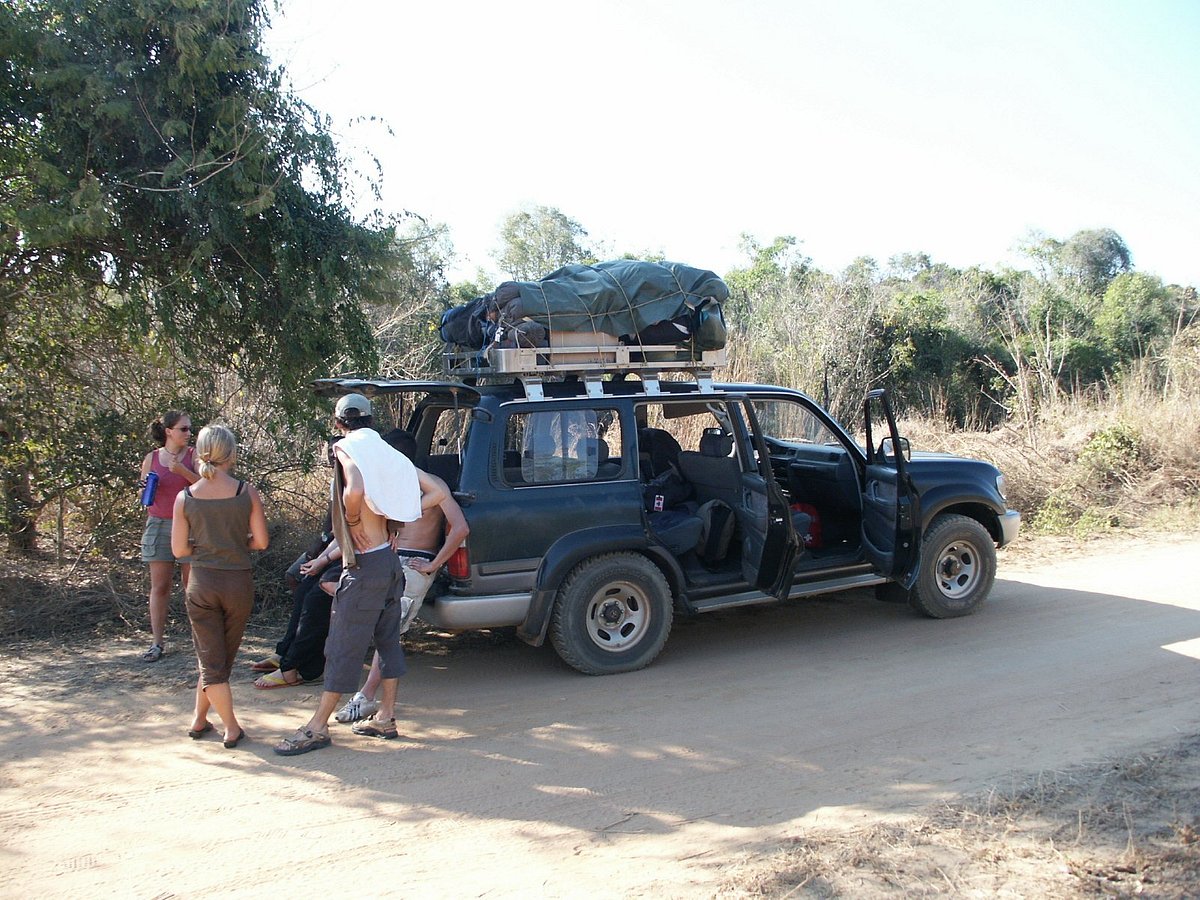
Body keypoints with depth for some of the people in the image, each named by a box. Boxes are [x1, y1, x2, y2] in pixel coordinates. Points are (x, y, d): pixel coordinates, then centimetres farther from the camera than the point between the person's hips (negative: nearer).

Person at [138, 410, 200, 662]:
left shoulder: (193, 456, 3)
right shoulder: (151, 458, 8)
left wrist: (183, 471, -20)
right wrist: (146, 486, -7)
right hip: (158, 525, 2)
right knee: (159, 586, 2)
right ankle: (157, 642, 5)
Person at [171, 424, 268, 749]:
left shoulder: (185, 497, -6)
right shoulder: (246, 492, -9)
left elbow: (179, 549, -3)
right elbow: (260, 541, -5)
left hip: (201, 583, 0)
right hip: (238, 582, 0)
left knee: (210, 659, 9)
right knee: (223, 658, 17)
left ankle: (232, 728, 10)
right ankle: (200, 718, 26)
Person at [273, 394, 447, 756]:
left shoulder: (346, 448, -10)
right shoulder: (388, 453, 11)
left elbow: (355, 490, -32)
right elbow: (438, 492, 9)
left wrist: (351, 522, -12)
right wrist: (394, 518, 8)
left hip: (364, 565, -8)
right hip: (390, 560, 8)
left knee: (343, 647, -1)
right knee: (388, 641, 15)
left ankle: (318, 727, 7)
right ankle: (385, 718, 23)